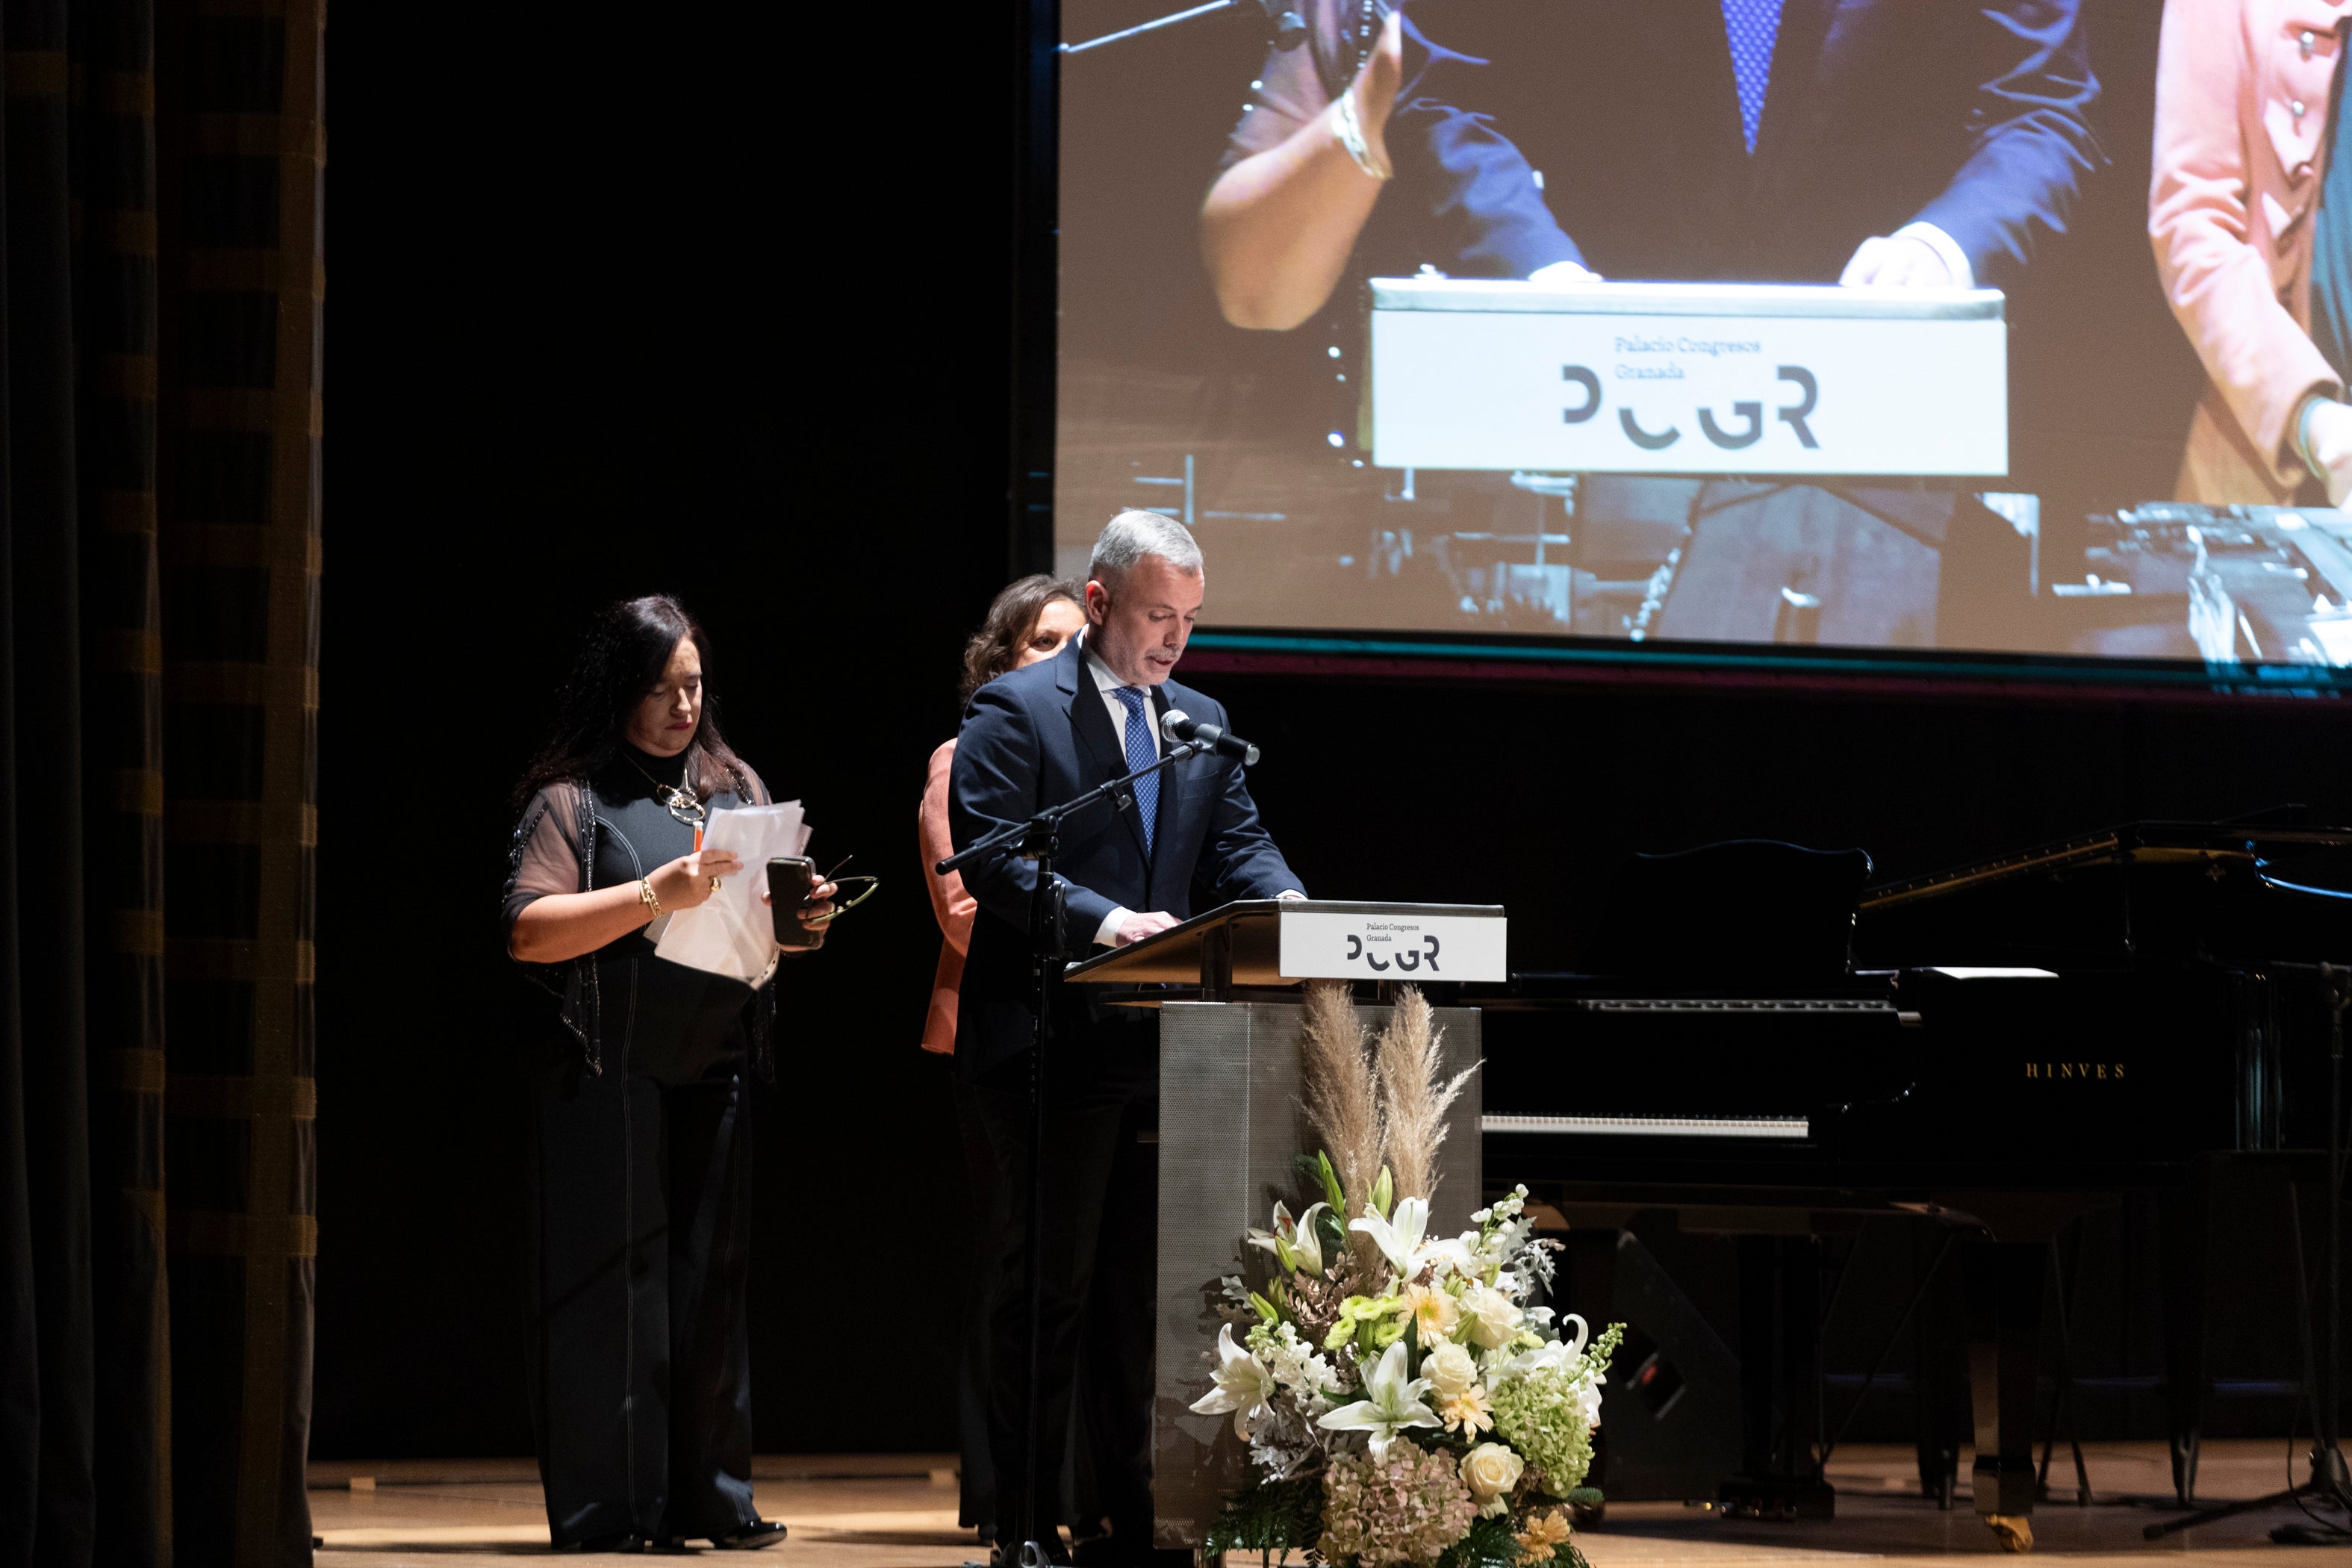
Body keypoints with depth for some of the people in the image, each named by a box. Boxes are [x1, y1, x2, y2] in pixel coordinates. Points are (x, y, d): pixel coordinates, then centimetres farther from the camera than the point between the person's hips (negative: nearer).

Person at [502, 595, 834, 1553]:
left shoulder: (736, 788, 17)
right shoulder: (573, 799, 0)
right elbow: (529, 934, -10)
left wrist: (801, 921, -1)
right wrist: (653, 895, -19)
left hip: (716, 1070, 5)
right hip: (610, 1078, -5)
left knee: (712, 1278, 4)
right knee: (615, 1284, -4)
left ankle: (709, 1498, 9)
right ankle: (607, 1509, -2)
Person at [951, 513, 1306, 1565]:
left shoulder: (1201, 721, 17)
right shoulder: (1015, 712, -4)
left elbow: (1238, 844, 10)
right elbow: (991, 857, -14)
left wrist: (1289, 906, -12)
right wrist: (1100, 919, -27)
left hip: (1163, 1044, 6)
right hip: (1053, 1047, -6)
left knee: (1138, 1284, 9)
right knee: (1048, 1285, -3)